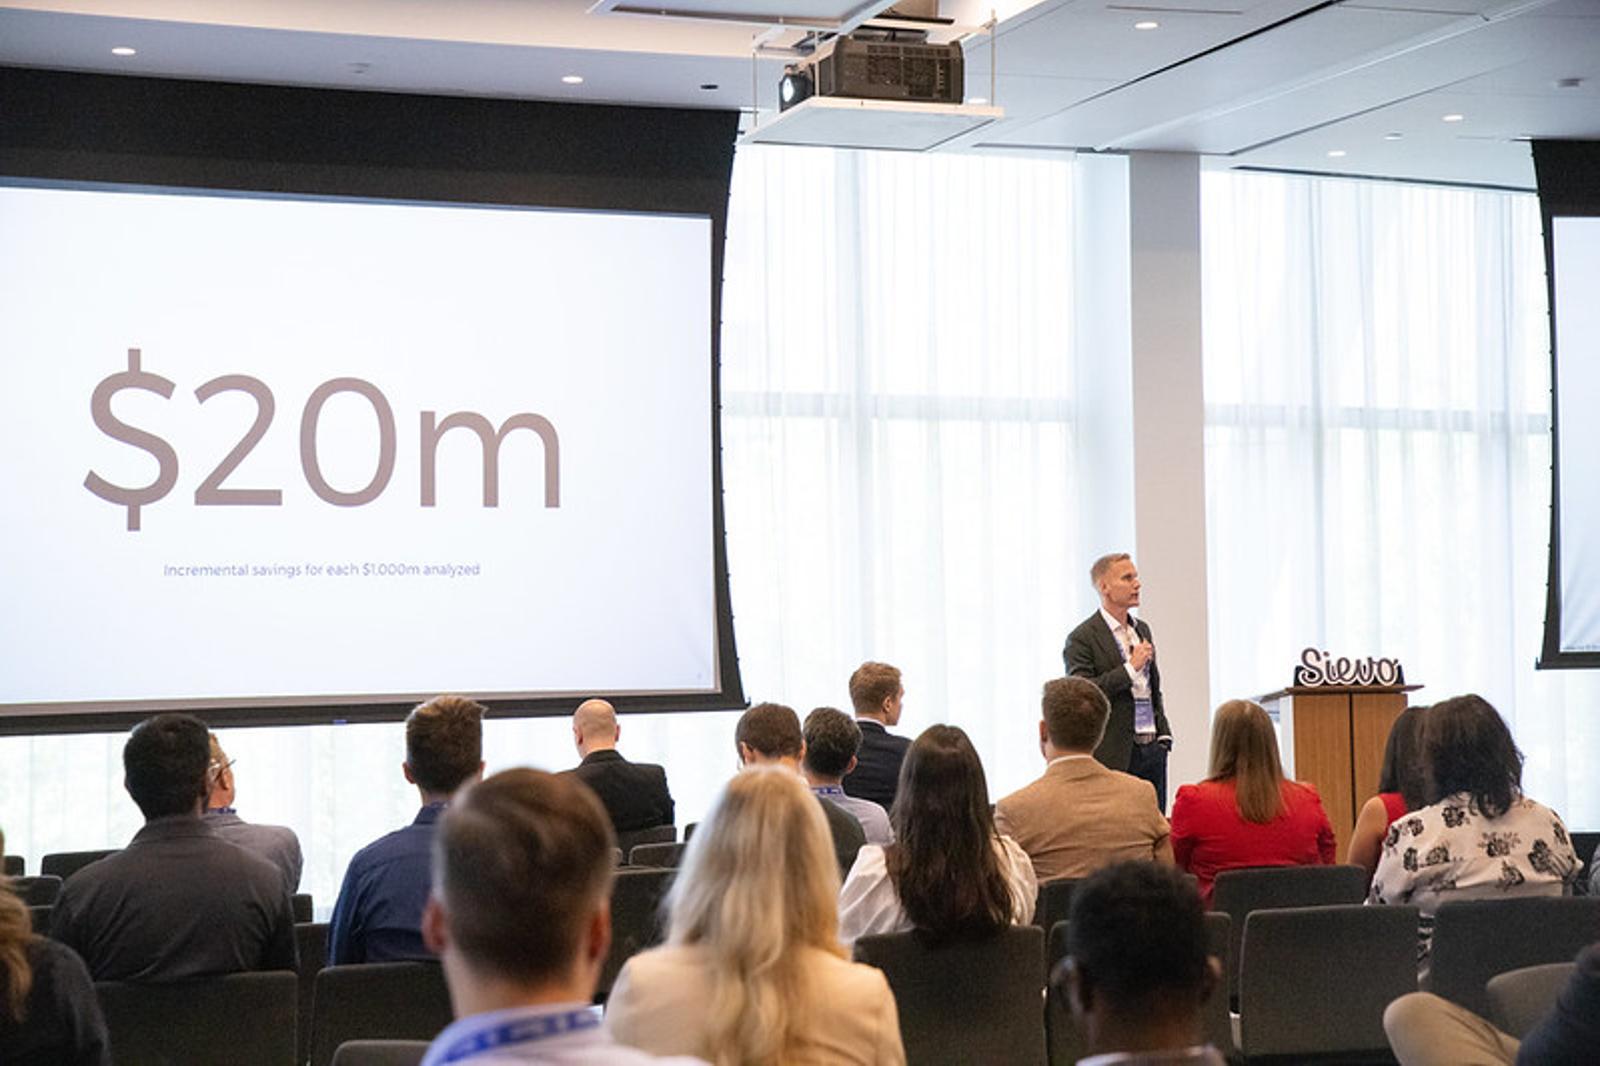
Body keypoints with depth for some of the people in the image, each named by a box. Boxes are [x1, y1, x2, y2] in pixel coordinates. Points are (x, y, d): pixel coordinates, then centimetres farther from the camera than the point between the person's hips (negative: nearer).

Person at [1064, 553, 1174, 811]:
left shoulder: (1142, 629, 16)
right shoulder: (1081, 638, -8)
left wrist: (1164, 732, 15)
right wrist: (1130, 667, -17)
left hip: (1153, 749, 7)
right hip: (1114, 755, -7)